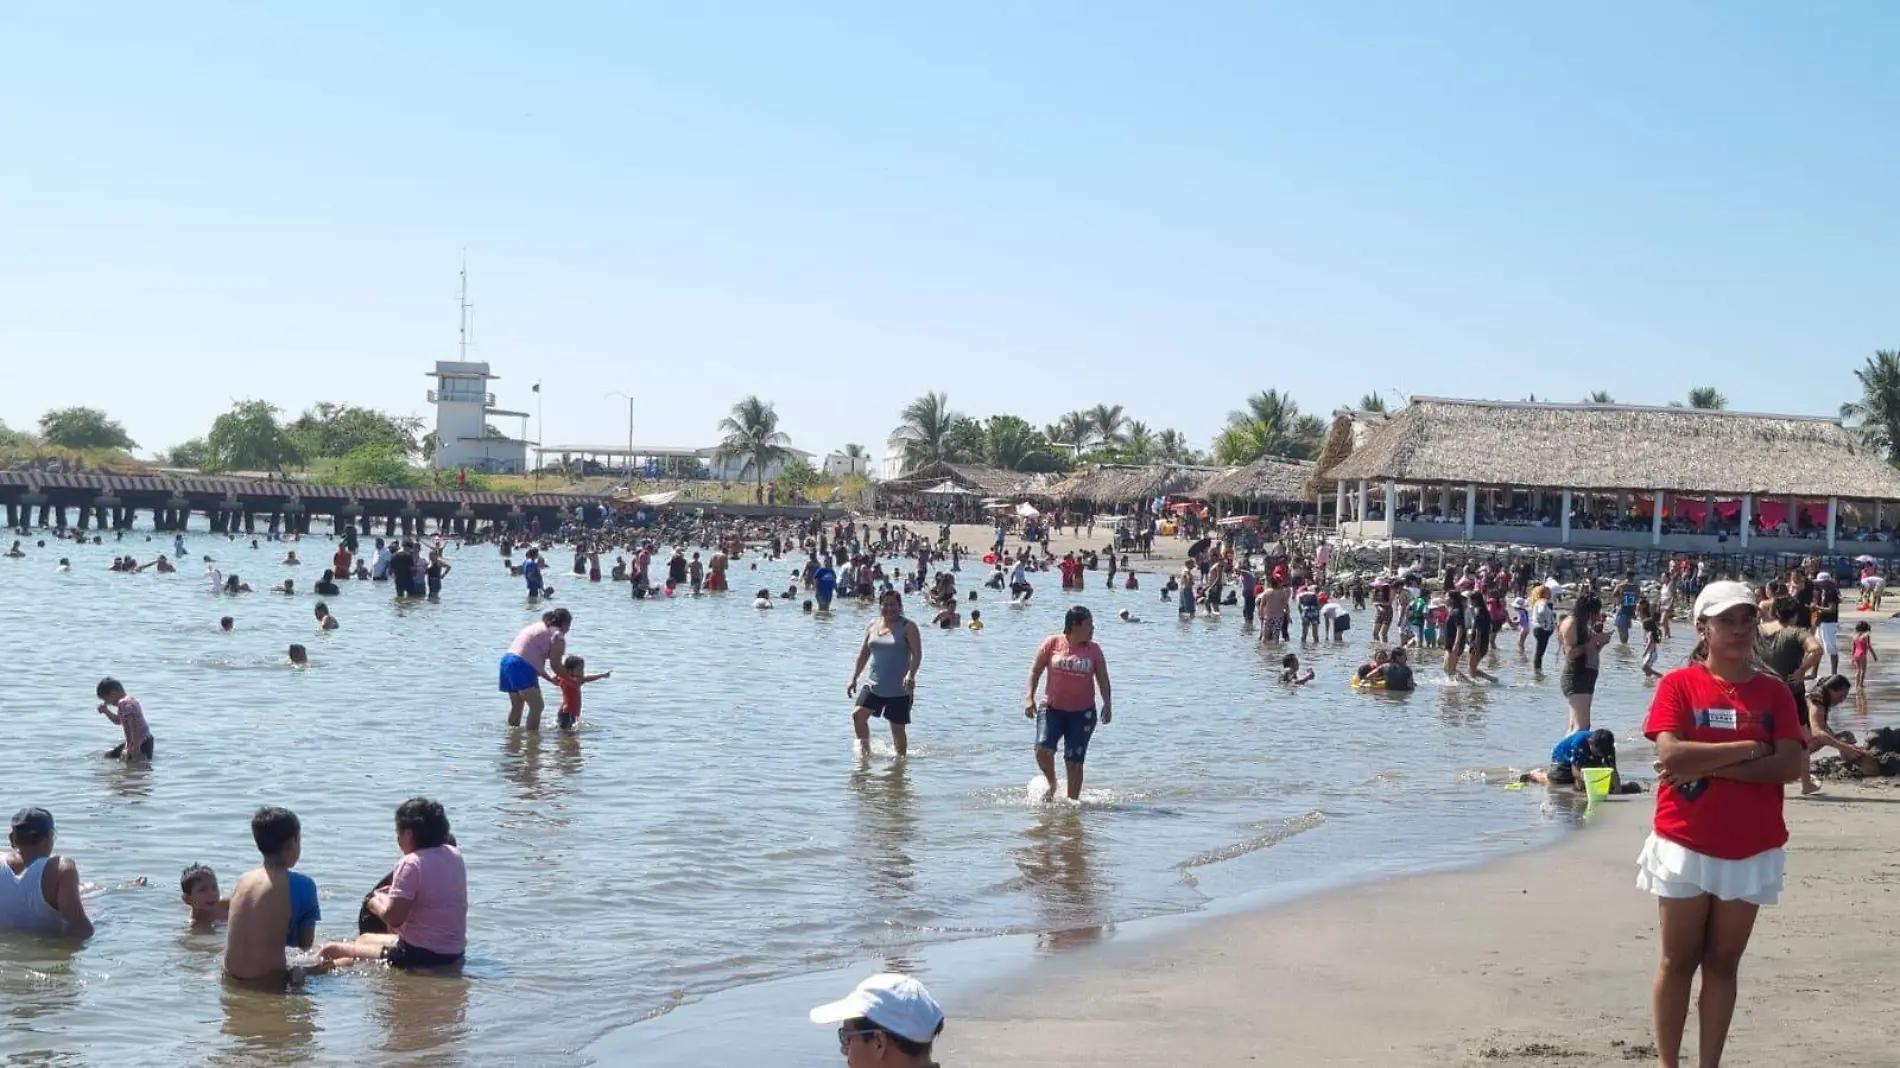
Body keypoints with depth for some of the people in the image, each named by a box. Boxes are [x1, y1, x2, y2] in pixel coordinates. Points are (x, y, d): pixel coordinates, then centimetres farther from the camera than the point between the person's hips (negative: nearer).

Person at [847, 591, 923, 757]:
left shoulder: (908, 627, -6)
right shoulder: (872, 626, 9)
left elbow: (917, 654, -15)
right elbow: (864, 654, 17)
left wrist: (911, 674, -31)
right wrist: (854, 678, 13)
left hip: (899, 690, -4)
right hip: (874, 686, 4)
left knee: (898, 728, 2)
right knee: (858, 714, -13)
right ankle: (864, 749, 6)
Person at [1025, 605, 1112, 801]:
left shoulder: (1093, 649, 3)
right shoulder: (1052, 643, -1)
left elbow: (1103, 679, 4)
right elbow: (1035, 670, 2)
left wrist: (1107, 704, -10)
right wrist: (1029, 697, -9)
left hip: (1082, 712, 1)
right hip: (1052, 708, -1)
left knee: (1074, 761, 0)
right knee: (1043, 749, -18)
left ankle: (1073, 800, 13)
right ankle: (1051, 784, 10)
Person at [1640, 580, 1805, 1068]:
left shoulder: (1774, 691, 3)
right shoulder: (1678, 684, -4)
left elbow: (1790, 766, -9)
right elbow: (1672, 756, -17)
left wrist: (1707, 766, -16)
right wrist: (1746, 749, -15)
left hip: (1751, 851, 2)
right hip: (1686, 844, -2)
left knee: (1723, 963, 9)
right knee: (1679, 961, 5)